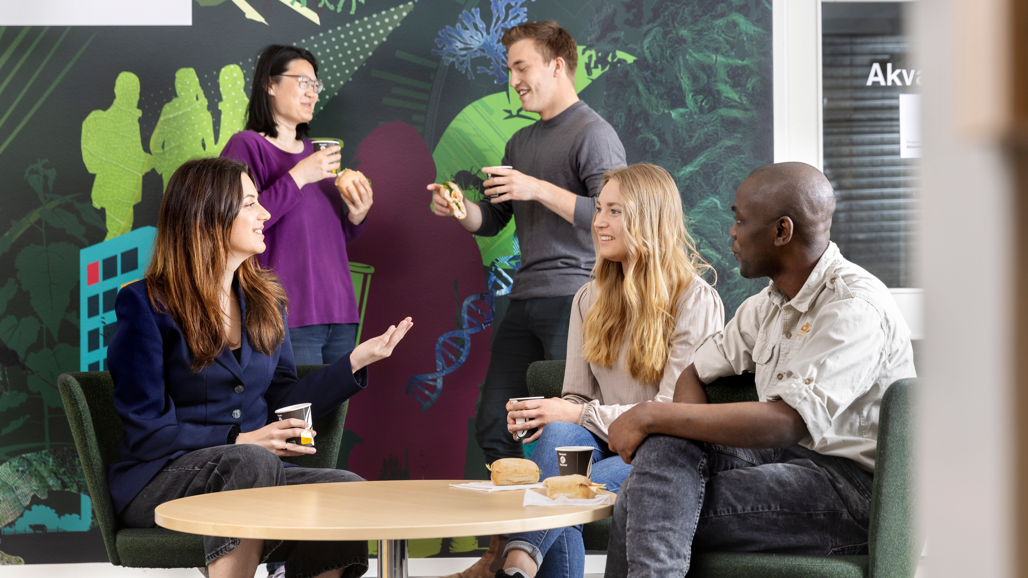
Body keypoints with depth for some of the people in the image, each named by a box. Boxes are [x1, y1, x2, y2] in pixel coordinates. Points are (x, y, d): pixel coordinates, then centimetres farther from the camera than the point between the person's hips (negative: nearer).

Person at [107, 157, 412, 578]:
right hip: (159, 480, -5)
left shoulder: (265, 301, 15)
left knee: (346, 489, -26)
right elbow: (146, 432, -9)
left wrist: (357, 360, 5)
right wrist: (238, 442, -17)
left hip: (251, 472, 5)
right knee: (250, 462, -38)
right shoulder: (145, 305, -4)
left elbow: (284, 403, 13)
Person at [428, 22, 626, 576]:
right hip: (525, 300, 8)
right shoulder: (521, 142, 20)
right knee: (494, 425, 7)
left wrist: (539, 189, -16)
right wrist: (458, 209, 1)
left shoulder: (593, 134, -5)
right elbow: (493, 220, 22)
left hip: (573, 298, -8)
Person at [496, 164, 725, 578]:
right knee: (558, 434, -32)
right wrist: (542, 415, -12)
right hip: (605, 446, 5)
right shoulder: (589, 300, 16)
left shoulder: (696, 301, -4)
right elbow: (576, 396, 13)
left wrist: (581, 414, -20)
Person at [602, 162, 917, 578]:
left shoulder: (855, 307, -17)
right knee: (664, 445, -19)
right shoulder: (768, 305, 13)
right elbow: (694, 373, 20)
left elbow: (786, 423, -26)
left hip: (852, 483, -8)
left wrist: (652, 415, -21)